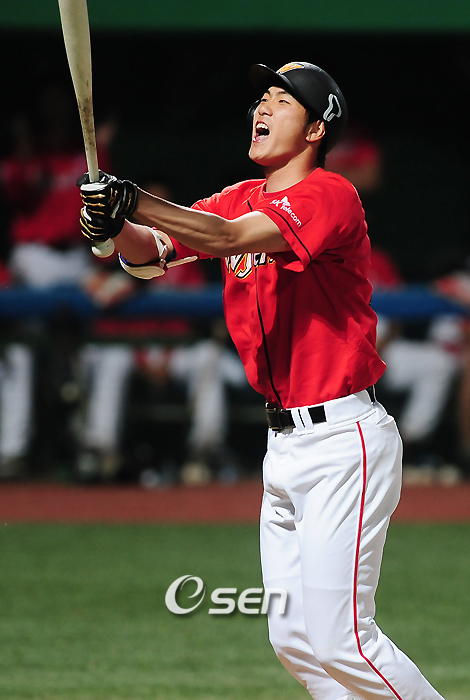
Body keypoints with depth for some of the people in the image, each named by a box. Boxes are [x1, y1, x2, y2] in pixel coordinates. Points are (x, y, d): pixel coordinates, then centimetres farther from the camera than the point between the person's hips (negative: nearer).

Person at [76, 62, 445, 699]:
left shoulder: (330, 195, -12)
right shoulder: (240, 199, 13)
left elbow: (228, 238, -26)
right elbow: (151, 255, 1)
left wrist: (134, 202, -36)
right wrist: (116, 225, -21)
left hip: (345, 439, -8)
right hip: (285, 448, 8)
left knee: (336, 640, -13)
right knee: (295, 641, 8)